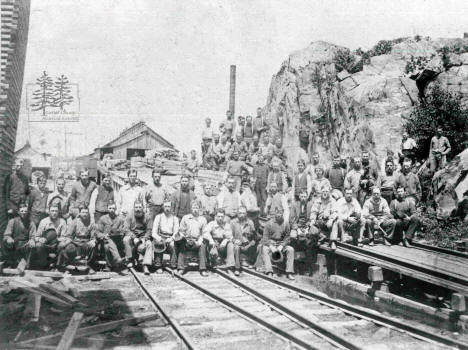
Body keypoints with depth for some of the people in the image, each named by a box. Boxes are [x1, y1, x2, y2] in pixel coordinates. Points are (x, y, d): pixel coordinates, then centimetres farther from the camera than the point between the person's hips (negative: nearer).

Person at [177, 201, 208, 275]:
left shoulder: (203, 219, 14)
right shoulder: (185, 218, 15)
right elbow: (181, 230, 12)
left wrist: (199, 241, -9)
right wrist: (185, 240, -6)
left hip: (197, 241, 0)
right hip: (186, 240, 1)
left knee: (203, 246, -32)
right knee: (181, 245, -32)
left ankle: (203, 269, -32)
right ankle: (180, 268, -31)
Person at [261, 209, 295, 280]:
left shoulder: (285, 223, 1)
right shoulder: (269, 223, -3)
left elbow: (287, 237, 0)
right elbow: (265, 237, -5)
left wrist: (282, 246, -16)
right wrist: (271, 246, -20)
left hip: (282, 244, 2)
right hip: (270, 243, -2)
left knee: (291, 249, -25)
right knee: (265, 249, -32)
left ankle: (289, 272, -22)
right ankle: (269, 272, -38)